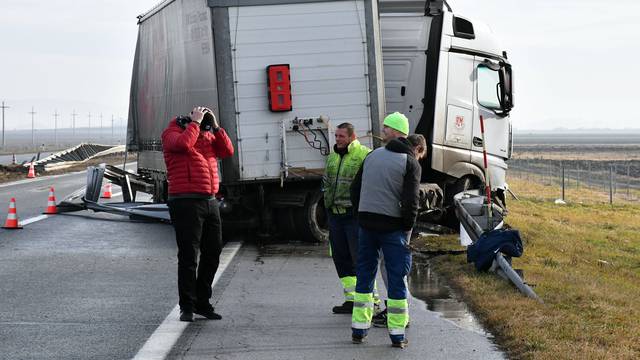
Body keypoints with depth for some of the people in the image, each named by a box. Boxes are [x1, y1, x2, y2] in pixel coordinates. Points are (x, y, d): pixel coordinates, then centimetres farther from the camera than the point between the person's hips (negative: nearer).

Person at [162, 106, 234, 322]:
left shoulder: (208, 135, 17)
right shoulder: (172, 133, -2)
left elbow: (227, 151, 6)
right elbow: (183, 144, -23)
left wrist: (216, 127, -1)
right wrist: (195, 122, -12)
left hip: (210, 202, 7)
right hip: (186, 203, -7)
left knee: (213, 253, 11)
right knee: (189, 257, -6)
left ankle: (202, 303, 22)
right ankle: (187, 307, 1)